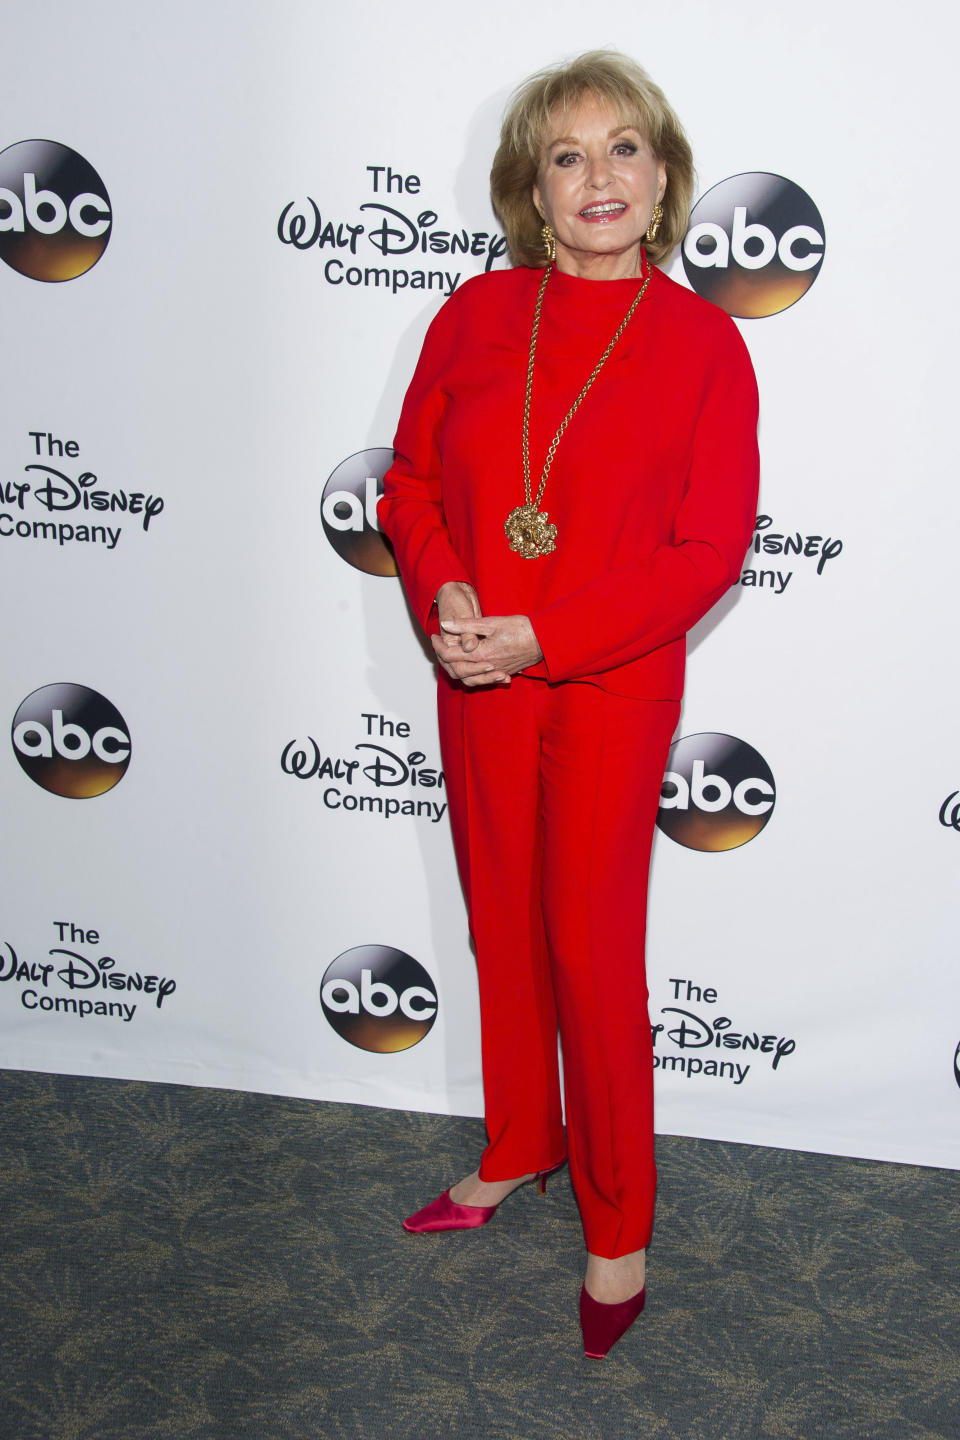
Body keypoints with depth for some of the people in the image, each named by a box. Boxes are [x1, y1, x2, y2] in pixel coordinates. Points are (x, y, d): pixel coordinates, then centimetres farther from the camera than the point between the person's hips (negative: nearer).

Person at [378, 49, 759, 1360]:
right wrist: (441, 591, -14)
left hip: (612, 689, -3)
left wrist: (545, 637, -19)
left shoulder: (700, 341, -8)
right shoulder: (476, 314, 1)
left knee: (595, 950, 3)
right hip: (478, 678, 4)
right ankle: (518, 1150, 40)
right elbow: (412, 478, 6)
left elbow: (711, 549, -12)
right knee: (503, 925, 16)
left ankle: (619, 1224, 23)